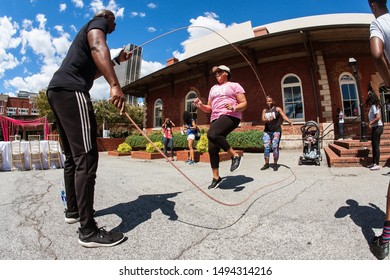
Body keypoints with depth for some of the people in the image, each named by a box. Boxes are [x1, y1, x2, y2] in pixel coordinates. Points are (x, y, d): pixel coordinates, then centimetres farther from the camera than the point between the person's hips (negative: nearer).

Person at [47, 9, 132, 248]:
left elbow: (92, 70, 42)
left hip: (58, 91, 11)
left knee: (73, 156, 14)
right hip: (71, 91, -10)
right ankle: (88, 230, -15)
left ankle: (73, 210, 25)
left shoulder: (88, 32, 36)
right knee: (86, 157, -16)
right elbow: (97, 48, -17)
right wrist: (115, 85, -31)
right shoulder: (98, 22, 9)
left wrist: (117, 60, 39)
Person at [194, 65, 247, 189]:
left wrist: (234, 108, -18)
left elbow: (244, 104, 2)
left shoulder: (234, 85, 10)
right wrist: (201, 105, 3)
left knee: (212, 134, -34)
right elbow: (209, 109, 24)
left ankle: (235, 155, -19)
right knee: (212, 149, -2)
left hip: (230, 116, -6)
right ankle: (216, 177, 12)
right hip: (215, 118, 6)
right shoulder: (213, 88, 26)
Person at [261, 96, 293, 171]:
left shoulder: (277, 109, 5)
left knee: (275, 147, -8)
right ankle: (267, 164, 7)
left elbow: (284, 116, -6)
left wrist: (289, 121, -24)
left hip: (276, 131, -3)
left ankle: (275, 164, 2)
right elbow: (262, 119, 1)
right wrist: (268, 120, -21)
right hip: (267, 131, 3)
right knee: (266, 147, -2)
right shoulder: (265, 110, 14)